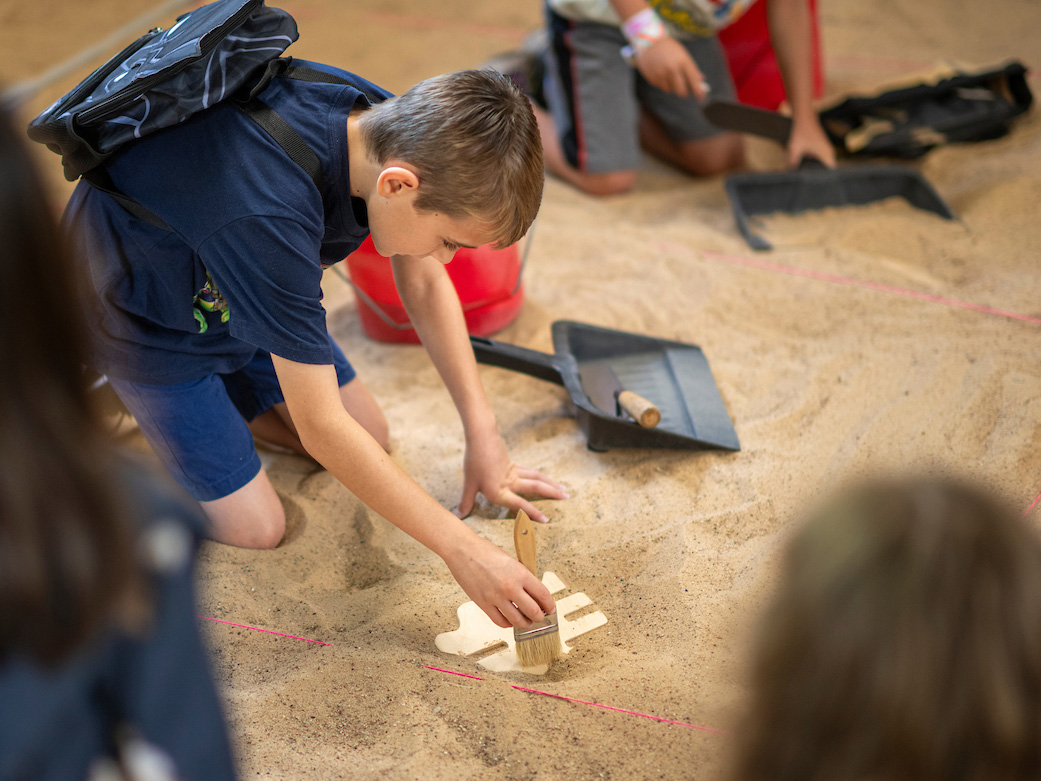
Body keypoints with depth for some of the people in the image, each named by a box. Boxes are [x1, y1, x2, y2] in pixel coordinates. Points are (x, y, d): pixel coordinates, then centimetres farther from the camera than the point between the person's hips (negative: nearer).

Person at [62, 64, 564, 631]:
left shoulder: (393, 127, -22)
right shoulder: (270, 213, -45)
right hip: (141, 313, -7)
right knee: (254, 530, -4)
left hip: (233, 288, 7)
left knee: (370, 439, 8)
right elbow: (321, 429, -38)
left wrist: (482, 434, -12)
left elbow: (426, 286, -5)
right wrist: (462, 550, -34)